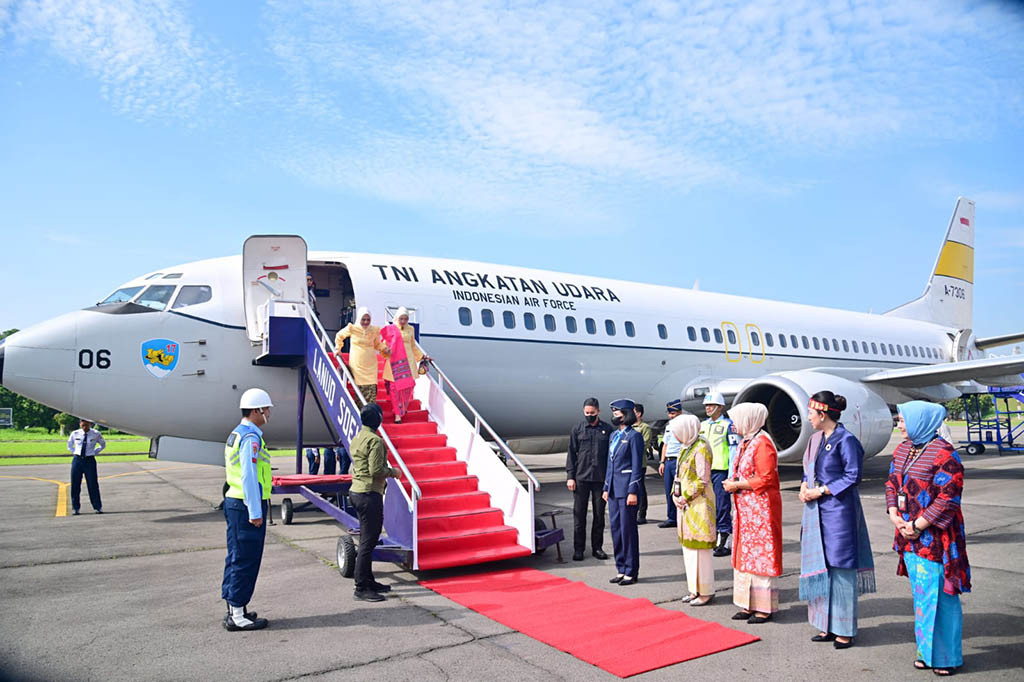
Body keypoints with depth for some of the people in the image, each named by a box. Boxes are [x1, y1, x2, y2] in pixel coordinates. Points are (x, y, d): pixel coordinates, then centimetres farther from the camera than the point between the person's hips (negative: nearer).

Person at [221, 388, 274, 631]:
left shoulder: (236, 434, 15)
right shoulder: (250, 438, -16)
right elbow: (249, 477, -22)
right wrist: (255, 512, -20)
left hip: (234, 502, 11)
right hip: (247, 506, -11)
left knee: (236, 557, 16)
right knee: (246, 559, -3)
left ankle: (234, 610, 25)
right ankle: (237, 615, 3)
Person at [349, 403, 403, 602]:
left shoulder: (357, 439, 14)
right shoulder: (375, 440, -16)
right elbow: (376, 470, -21)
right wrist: (393, 472, -5)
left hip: (357, 492, 10)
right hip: (369, 495, -10)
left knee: (367, 540, 17)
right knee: (368, 542, -5)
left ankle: (368, 581, 26)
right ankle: (361, 588, 0)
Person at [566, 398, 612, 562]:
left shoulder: (607, 429, 4)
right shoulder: (577, 429, 5)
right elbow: (571, 454, 5)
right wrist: (570, 476, -2)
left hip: (601, 478, 0)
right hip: (581, 478, 0)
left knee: (599, 514, 8)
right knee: (579, 515, 3)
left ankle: (597, 547, 20)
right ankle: (578, 549, 13)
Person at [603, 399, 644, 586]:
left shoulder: (634, 436, -9)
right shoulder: (614, 436, 15)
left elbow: (637, 466, -12)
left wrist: (633, 491, -16)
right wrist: (606, 487, 16)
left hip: (627, 488, -8)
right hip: (614, 489, 8)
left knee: (628, 529, -2)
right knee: (615, 528, 10)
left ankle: (631, 572, 8)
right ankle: (621, 570, 20)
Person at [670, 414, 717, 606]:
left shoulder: (701, 448, -16)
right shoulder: (685, 447, 13)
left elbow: (703, 480, -18)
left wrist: (685, 498, -13)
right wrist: (675, 495, 4)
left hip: (698, 502, -9)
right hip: (684, 503, 10)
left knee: (700, 548, -2)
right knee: (687, 546, 14)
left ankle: (706, 592, 8)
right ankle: (695, 589, 24)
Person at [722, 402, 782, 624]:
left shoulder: (762, 443, -16)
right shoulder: (745, 442, 14)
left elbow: (766, 479, -21)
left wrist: (737, 485, -16)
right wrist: (732, 483, 7)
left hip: (761, 508, -10)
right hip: (746, 508, 10)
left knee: (761, 556, -2)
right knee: (745, 554, 12)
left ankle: (765, 609, 7)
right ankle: (749, 605, 21)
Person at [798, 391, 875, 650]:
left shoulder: (845, 440, -12)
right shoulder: (816, 439, 12)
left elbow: (853, 476, -15)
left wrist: (821, 491, -15)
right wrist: (804, 487, 0)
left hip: (838, 511, -8)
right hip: (816, 511, 8)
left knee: (840, 567, -1)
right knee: (820, 567, 12)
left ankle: (845, 630, 10)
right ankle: (828, 626, 23)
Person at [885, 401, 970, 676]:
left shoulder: (944, 453, -16)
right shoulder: (903, 449, 8)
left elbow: (948, 498, -19)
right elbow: (892, 484, 13)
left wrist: (917, 525, -17)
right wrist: (895, 517, -2)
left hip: (935, 537, -7)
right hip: (909, 536, 7)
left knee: (939, 595, 2)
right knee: (920, 594, 16)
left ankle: (946, 656, 18)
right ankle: (927, 650, 29)